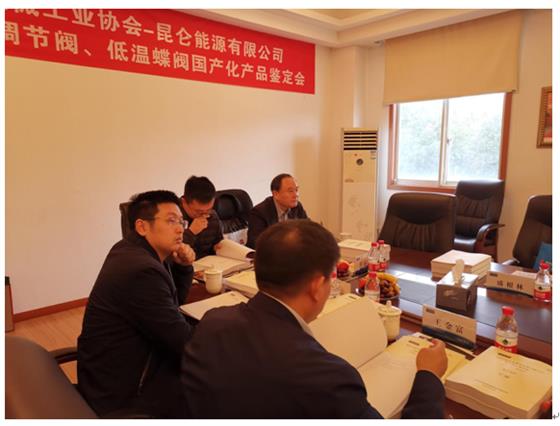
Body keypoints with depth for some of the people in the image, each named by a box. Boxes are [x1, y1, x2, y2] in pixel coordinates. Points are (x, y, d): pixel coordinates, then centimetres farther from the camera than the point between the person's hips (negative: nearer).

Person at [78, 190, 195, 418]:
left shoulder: (132, 251, 2)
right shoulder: (143, 270, -28)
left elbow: (176, 297, 14)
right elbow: (185, 343, -23)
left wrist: (183, 266, -5)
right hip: (122, 393, -9)